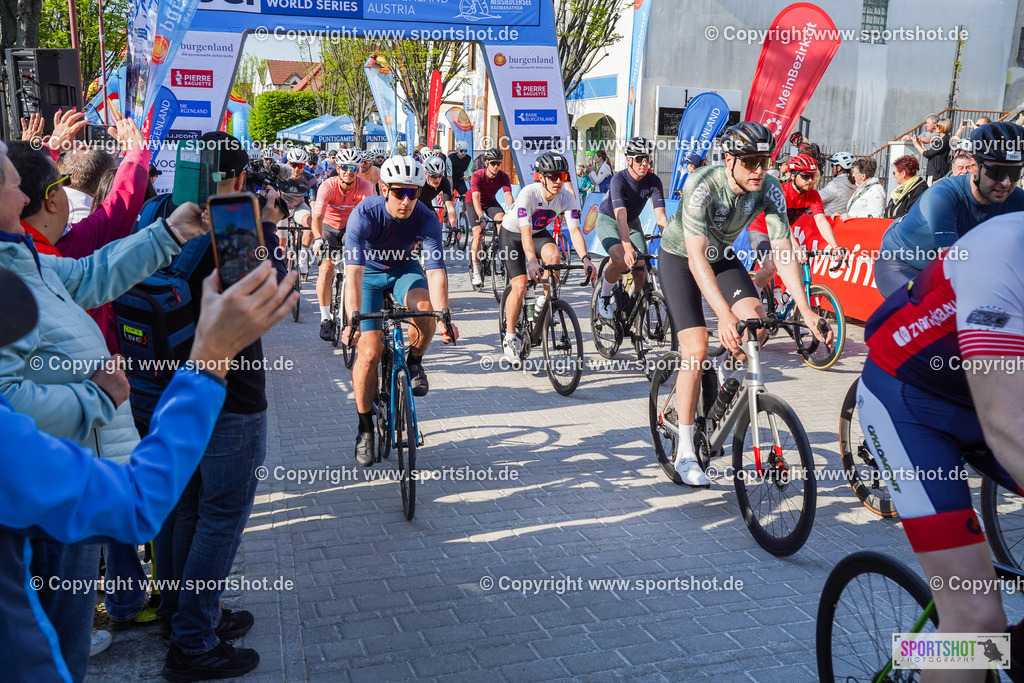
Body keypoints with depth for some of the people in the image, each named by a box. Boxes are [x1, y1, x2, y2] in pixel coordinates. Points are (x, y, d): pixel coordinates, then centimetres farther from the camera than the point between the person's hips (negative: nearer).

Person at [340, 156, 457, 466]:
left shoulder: (426, 219, -25)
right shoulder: (364, 215, -30)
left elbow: (435, 268, -33)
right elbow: (353, 270, -38)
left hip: (404, 269, 1)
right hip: (369, 273, -1)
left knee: (425, 308, -33)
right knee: (369, 350, -12)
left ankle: (414, 362, -2)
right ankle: (365, 427, 5)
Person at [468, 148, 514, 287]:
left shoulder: (503, 177, -22)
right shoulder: (477, 175, -30)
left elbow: (508, 196, -32)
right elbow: (476, 198, -41)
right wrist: (481, 217, -56)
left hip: (490, 202, 3)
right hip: (473, 203, -3)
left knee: (502, 219, -29)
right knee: (478, 234, -18)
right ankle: (476, 273, -13)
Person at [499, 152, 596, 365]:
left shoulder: (567, 197, -20)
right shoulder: (528, 194, -32)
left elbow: (574, 230, -25)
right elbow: (525, 232, -40)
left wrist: (586, 259, -40)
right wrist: (532, 261, -54)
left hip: (540, 233, 4)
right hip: (512, 234, -3)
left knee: (554, 255, -31)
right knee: (520, 287, -16)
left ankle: (545, 302, -6)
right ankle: (509, 337, 2)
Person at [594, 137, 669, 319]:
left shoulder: (654, 181, -17)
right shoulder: (619, 180, -28)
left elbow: (660, 217, -22)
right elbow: (621, 217, -39)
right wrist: (628, 248, -52)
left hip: (633, 223, 4)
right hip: (608, 221, -4)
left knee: (641, 274, -9)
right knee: (622, 261, -31)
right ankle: (604, 297, -5)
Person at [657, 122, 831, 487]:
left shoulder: (770, 190, -19)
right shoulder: (702, 186, -33)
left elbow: (784, 251, -19)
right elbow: (697, 258, -38)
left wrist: (806, 310, -31)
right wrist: (724, 314, -48)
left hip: (722, 254, 5)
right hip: (679, 256, -4)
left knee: (757, 320, -21)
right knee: (696, 352, -15)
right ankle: (685, 454, -5)